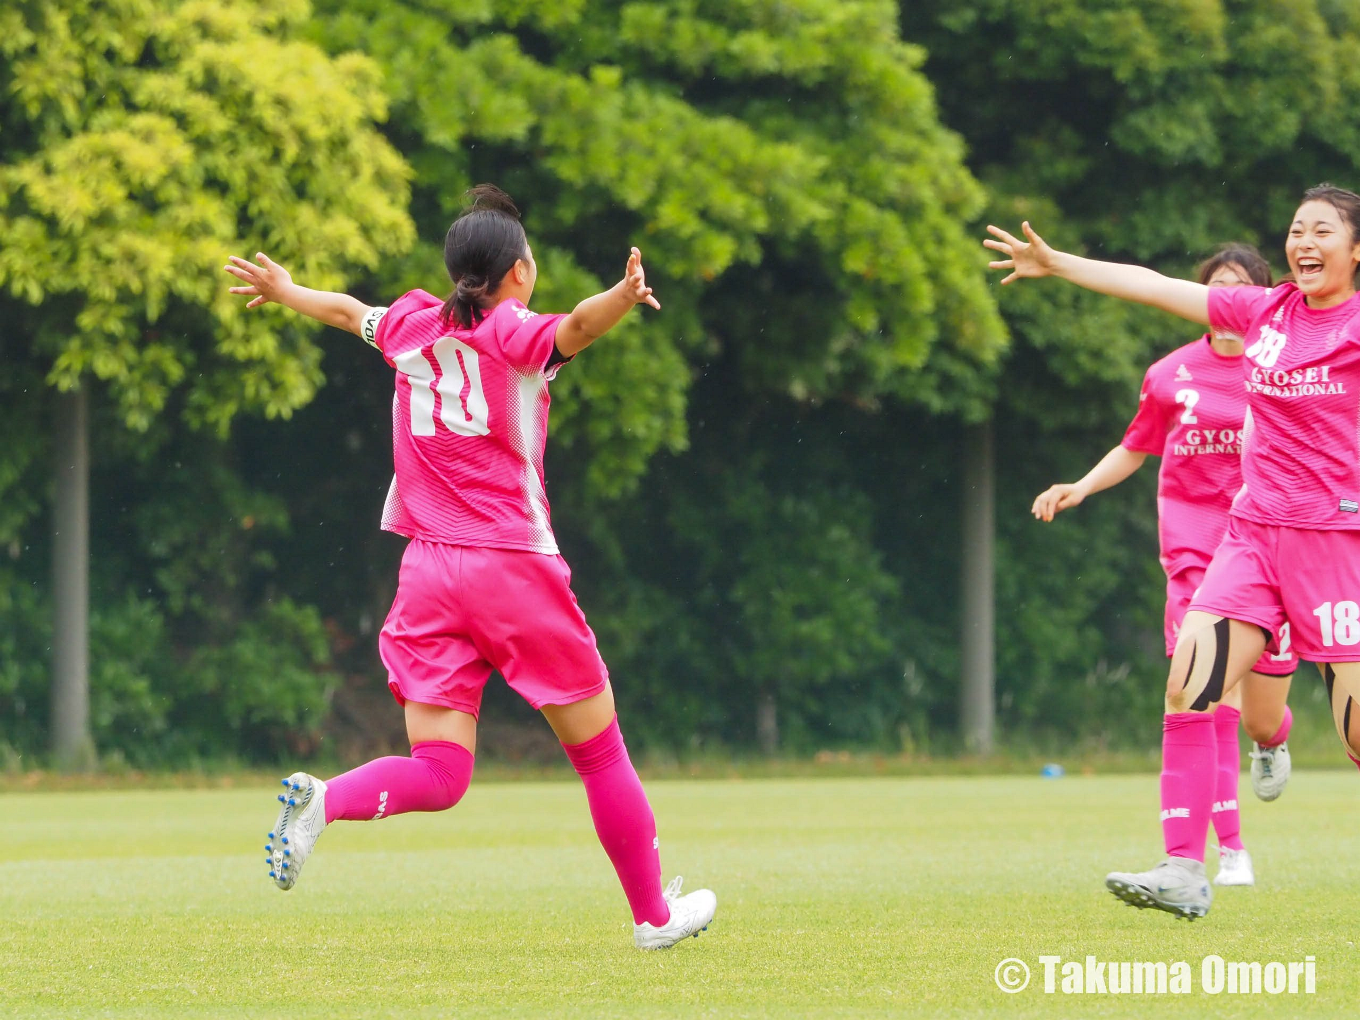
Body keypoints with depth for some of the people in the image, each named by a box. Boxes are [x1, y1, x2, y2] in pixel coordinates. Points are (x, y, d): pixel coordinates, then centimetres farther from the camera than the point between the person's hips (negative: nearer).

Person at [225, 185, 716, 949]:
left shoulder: (412, 326, 12)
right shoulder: (515, 335, -4)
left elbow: (346, 310, 33)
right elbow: (574, 329, -28)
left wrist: (284, 290, 53)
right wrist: (621, 300, -48)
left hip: (428, 571, 5)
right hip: (516, 569, -5)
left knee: (438, 774, 1)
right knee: (599, 750, 10)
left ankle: (324, 801, -27)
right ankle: (654, 914, 18)